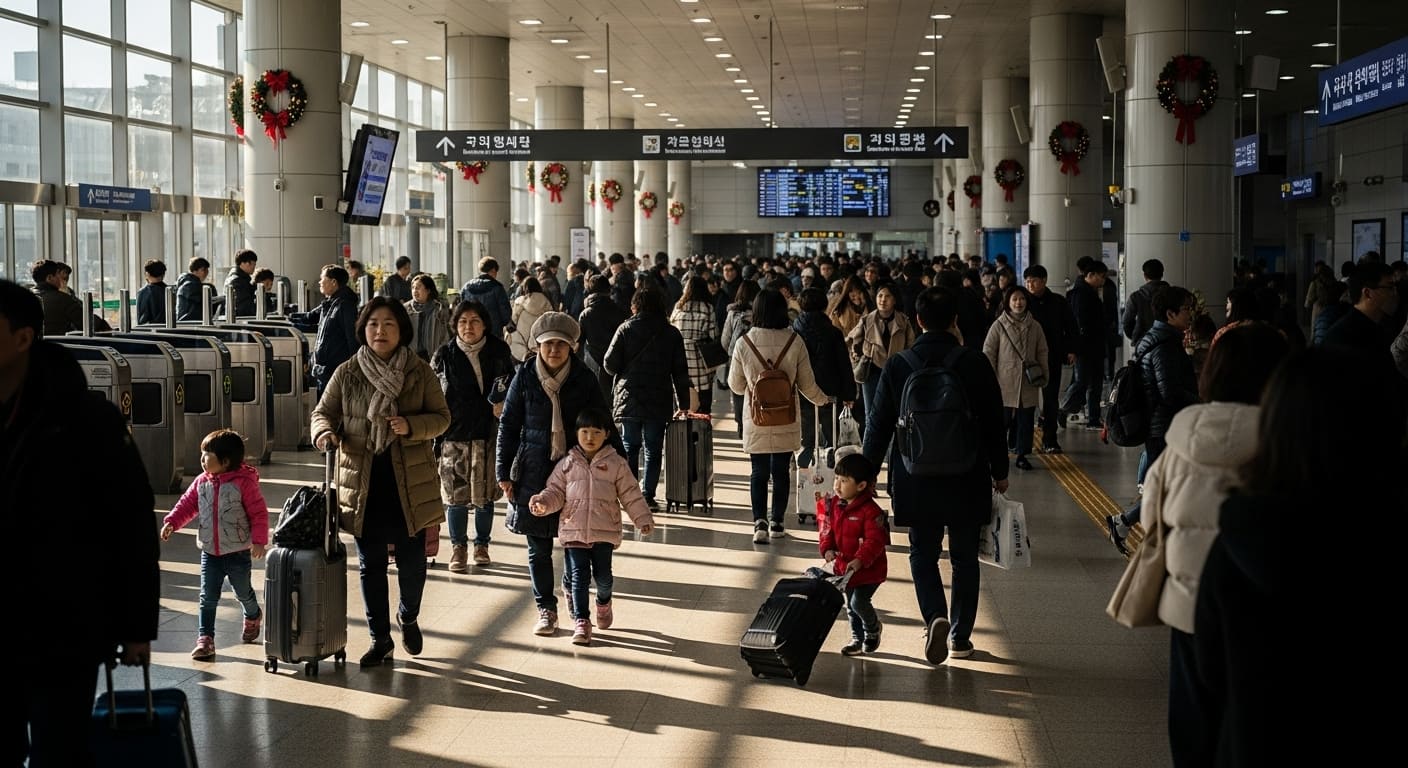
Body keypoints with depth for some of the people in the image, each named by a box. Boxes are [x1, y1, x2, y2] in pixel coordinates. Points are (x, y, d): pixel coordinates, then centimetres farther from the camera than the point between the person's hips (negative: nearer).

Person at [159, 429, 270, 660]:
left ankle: (253, 617, 45)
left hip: (238, 553, -4)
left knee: (243, 593, 16)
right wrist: (172, 522, -5)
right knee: (208, 598, -1)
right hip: (210, 553, 4)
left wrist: (259, 540, -19)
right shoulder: (202, 482, 1)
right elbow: (188, 504, 9)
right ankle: (205, 639, 0)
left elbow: (259, 512, -14)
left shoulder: (244, 482, -15)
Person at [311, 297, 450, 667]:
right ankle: (380, 639, 18)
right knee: (370, 563, 7)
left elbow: (442, 417, 2)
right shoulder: (347, 373, 2)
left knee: (412, 559, 6)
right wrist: (325, 432, -17)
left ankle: (409, 618, 35)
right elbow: (323, 412, 7)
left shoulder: (421, 373, 0)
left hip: (410, 481, -1)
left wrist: (411, 426, -17)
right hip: (362, 481, 1)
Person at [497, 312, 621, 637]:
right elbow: (508, 425, 5)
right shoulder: (524, 378, 1)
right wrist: (504, 472, 2)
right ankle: (546, 609, 17)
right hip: (534, 471, 1)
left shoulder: (584, 379, 0)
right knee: (538, 547, 5)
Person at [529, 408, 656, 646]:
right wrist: (543, 502, -14)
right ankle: (581, 621, 3)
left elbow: (630, 495, 4)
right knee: (578, 576, -3)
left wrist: (643, 519, -1)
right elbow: (556, 492, 6)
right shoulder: (567, 464, 6)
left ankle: (604, 602, 36)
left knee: (603, 575, 4)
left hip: (605, 531, -1)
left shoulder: (616, 464, 2)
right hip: (573, 530, 1)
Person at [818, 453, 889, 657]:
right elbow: (827, 530, 6)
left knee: (859, 601, -14)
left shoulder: (870, 510, -21)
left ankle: (873, 628, 17)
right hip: (843, 566, 7)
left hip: (868, 569, -7)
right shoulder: (834, 505, 1)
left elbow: (875, 540, -25)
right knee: (850, 605, 16)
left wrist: (860, 559, -37)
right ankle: (857, 639, 34)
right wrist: (827, 549, -13)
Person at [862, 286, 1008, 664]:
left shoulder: (897, 366, -5)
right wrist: (1000, 472, 11)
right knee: (964, 558, 13)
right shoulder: (975, 364, -7)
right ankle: (960, 637, 17)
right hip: (967, 481, 0)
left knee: (922, 555, 12)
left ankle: (935, 618, -11)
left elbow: (879, 425, 0)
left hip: (916, 481, 0)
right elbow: (994, 424, -1)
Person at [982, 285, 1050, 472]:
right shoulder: (999, 325, -2)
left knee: (1026, 419, 5)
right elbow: (988, 352, 0)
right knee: (1003, 418, -1)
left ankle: (1022, 455, 13)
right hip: (1005, 383, -3)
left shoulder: (1034, 327, 7)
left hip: (1028, 383, 3)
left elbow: (1042, 352, 14)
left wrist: (1043, 376, 6)